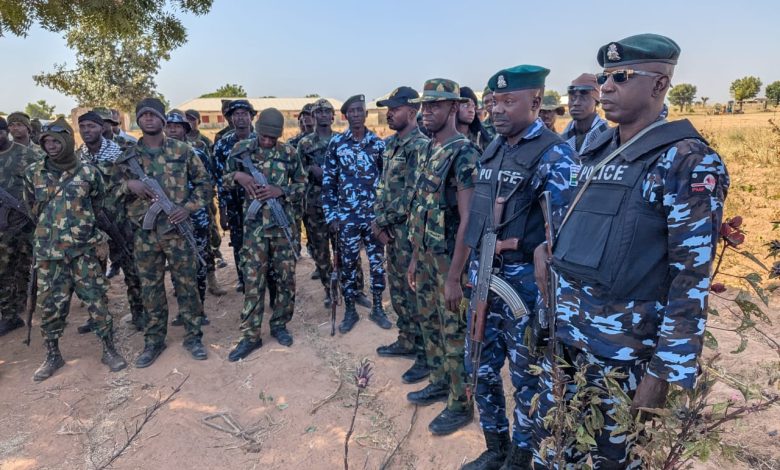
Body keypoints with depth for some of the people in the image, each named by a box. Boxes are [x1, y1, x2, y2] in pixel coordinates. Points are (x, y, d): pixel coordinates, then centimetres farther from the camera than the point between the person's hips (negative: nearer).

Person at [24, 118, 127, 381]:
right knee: (50, 305, 8)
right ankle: (52, 356, 25)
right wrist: (50, 231, 15)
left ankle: (109, 350, 15)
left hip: (84, 250, -2)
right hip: (48, 253, 2)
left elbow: (100, 207, 9)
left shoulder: (89, 172, -2)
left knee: (97, 301, 2)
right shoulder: (33, 173, 3)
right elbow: (33, 209, 15)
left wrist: (98, 238, 7)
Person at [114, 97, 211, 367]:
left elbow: (203, 182, 5)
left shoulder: (182, 151, 2)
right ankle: (154, 341, 23)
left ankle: (193, 337, 18)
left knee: (186, 284, 5)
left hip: (177, 229, -2)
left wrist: (189, 207, -9)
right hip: (145, 233, 2)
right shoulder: (128, 157, 6)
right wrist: (130, 185, -12)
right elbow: (114, 191, 9)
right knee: (150, 288, 9)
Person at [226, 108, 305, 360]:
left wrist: (280, 191, -11)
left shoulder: (289, 153, 2)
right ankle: (250, 335, 10)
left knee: (286, 277, 7)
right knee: (253, 279, 1)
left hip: (283, 223, 1)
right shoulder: (241, 149, 2)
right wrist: (238, 176, -12)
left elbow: (301, 185, 7)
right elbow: (226, 180, 11)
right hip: (255, 224, -1)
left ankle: (279, 325, 25)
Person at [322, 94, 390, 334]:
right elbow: (328, 181, 1)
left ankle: (377, 309, 24)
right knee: (348, 265, 8)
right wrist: (330, 215, -4)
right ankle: (350, 311, 23)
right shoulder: (336, 143, 1)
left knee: (377, 263, 8)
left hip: (375, 215, 1)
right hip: (346, 216, 0)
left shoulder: (378, 143, 3)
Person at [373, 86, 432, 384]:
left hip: (409, 230, -9)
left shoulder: (420, 146, -15)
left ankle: (426, 355, 11)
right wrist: (379, 220, 2)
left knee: (414, 292, -2)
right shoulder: (391, 143, 13)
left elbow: (411, 195, -20)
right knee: (397, 289, 17)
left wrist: (382, 222, -13)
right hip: (391, 228, 9)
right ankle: (407, 342, 33)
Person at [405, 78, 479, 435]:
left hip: (450, 260, -9)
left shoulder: (464, 153, -17)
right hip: (426, 256, 9)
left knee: (455, 334, 4)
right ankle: (439, 382, 39)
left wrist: (454, 277, -22)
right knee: (429, 322, 20)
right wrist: (415, 258, 16)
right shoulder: (427, 152, 11)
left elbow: (467, 219, -21)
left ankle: (461, 405, 22)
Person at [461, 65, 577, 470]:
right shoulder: (491, 151, 10)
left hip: (525, 282, -7)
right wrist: (474, 268, 16)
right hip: (484, 277, 8)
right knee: (481, 369, 16)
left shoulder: (555, 156, -13)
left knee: (527, 377, 10)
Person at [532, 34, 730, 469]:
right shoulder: (598, 151, 9)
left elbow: (693, 278, -16)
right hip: (564, 328, 7)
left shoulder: (687, 161, -13)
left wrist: (664, 373, -17)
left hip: (622, 343, -6)